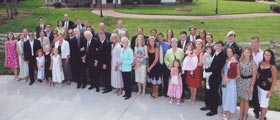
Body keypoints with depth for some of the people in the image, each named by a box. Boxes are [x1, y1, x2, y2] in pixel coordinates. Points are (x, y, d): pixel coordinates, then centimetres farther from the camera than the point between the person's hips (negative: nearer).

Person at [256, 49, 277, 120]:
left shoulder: (273, 67, -18)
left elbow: (274, 80, -14)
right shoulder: (261, 63, -3)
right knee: (260, 103, 18)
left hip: (266, 88, -5)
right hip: (259, 86, 5)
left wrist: (270, 91, -13)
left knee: (264, 104, 7)